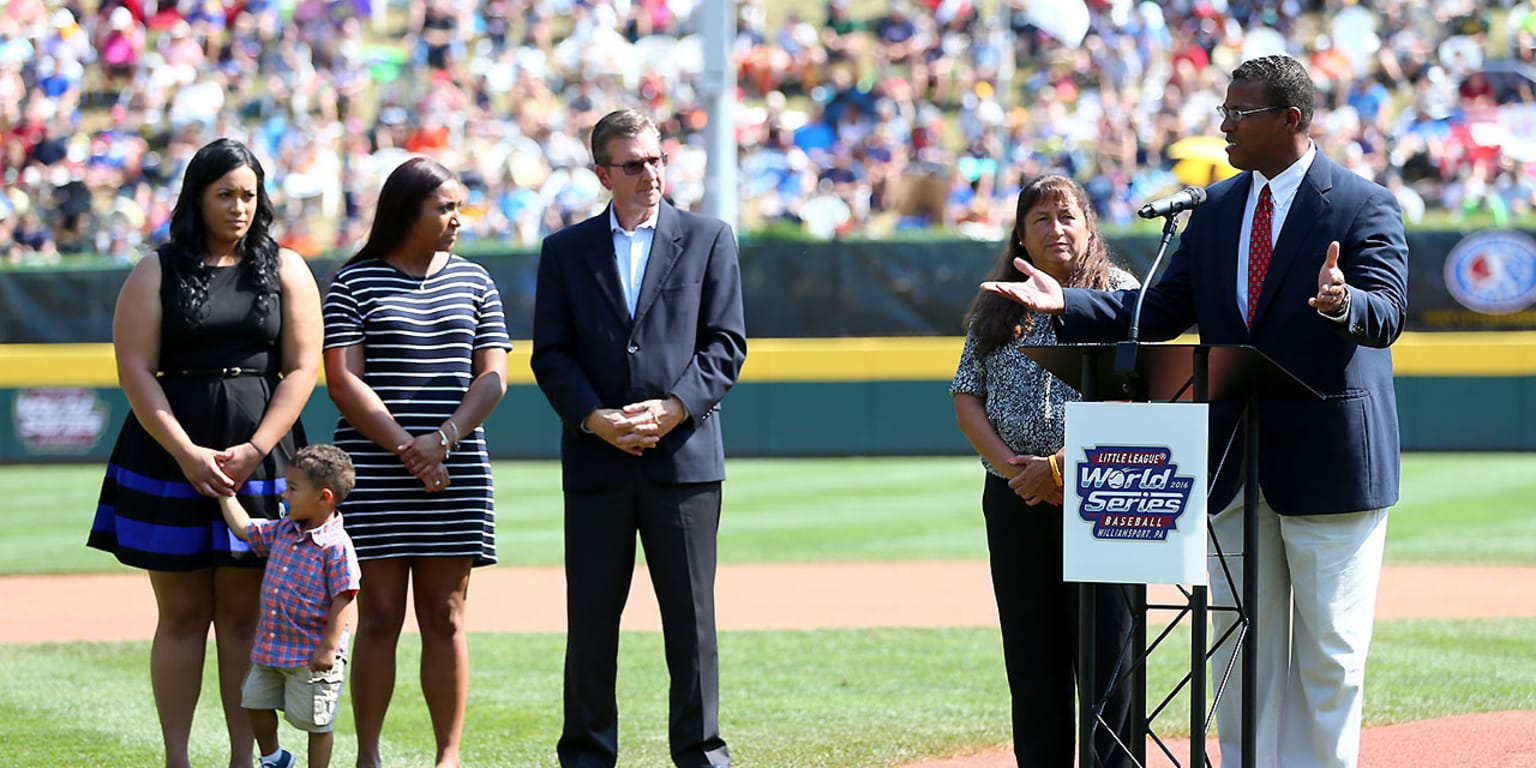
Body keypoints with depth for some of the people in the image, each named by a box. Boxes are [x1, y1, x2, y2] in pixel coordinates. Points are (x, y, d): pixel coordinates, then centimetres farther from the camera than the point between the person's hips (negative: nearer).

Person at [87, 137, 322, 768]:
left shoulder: (285, 270, 7)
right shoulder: (157, 272, 4)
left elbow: (302, 368, 2)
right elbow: (135, 369, -2)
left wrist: (254, 450, -9)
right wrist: (186, 453, -12)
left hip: (261, 457, 1)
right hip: (170, 452, -1)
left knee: (244, 616, 1)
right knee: (181, 614, 1)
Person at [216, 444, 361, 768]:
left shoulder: (336, 546, -18)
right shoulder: (282, 532, 6)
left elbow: (342, 600, -20)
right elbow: (244, 529, 20)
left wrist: (329, 648, -22)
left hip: (312, 657, -8)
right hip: (270, 649, 8)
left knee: (315, 720, 3)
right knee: (255, 701, 18)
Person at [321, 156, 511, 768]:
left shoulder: (472, 282, 11)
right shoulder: (354, 283, 1)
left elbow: (492, 377, 5)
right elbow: (343, 380, -6)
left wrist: (443, 440, -11)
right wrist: (407, 451, -14)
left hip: (457, 470, 3)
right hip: (373, 473, -3)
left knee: (444, 617, 3)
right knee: (379, 616, -2)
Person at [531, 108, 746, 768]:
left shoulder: (708, 240, 7)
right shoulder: (566, 251, 9)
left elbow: (726, 343, 2)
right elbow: (551, 354, 4)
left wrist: (676, 406, -13)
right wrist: (593, 417, -12)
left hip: (684, 458, -1)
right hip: (596, 462, 1)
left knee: (692, 615, 1)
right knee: (591, 618, 3)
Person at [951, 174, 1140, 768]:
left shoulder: (1119, 294, 1)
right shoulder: (997, 307, 14)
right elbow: (967, 397, 10)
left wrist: (1060, 467, -15)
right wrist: (1010, 465, -7)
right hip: (1015, 497, 4)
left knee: (1107, 648, -7)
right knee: (1032, 654, 6)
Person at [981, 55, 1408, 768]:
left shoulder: (1364, 206, -7)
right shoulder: (1215, 209, 11)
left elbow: (1387, 314, -19)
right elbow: (1159, 311, 9)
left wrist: (1342, 302, -42)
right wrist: (1066, 303, -5)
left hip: (1327, 461, -6)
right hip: (1234, 466, 6)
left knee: (1328, 651, 0)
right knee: (1239, 650, 9)